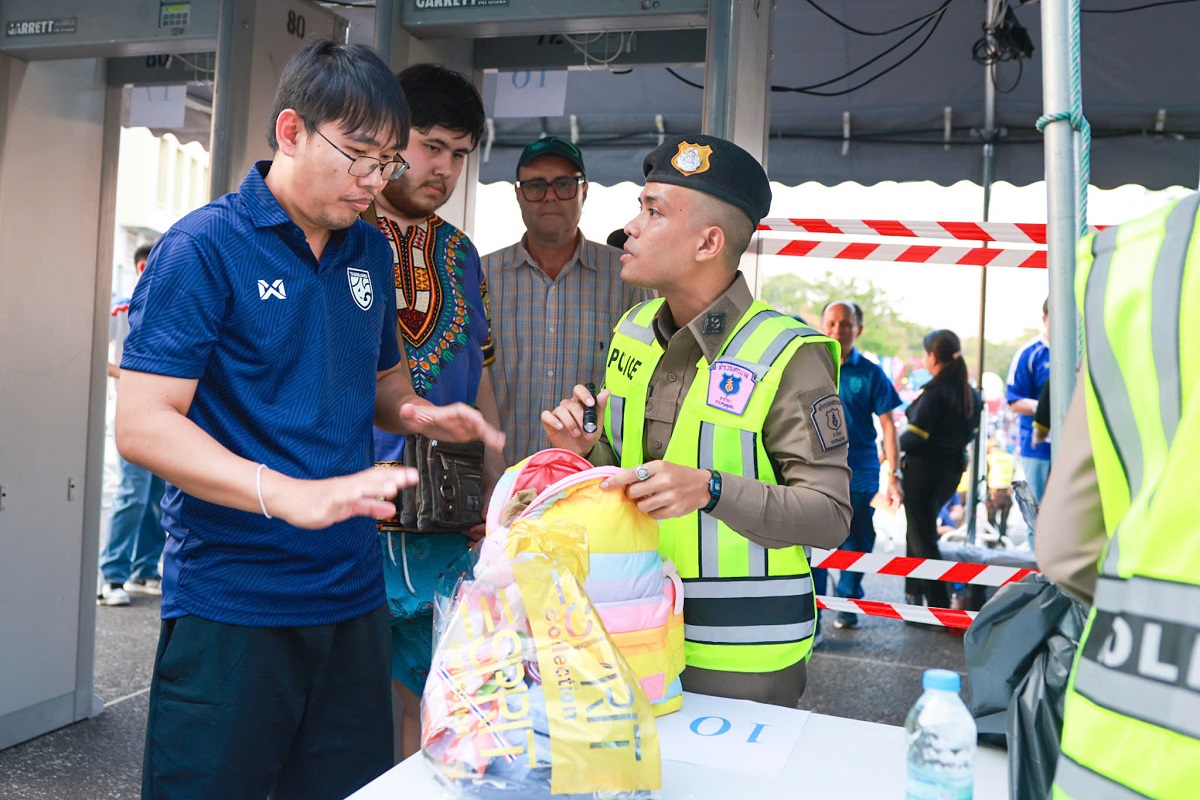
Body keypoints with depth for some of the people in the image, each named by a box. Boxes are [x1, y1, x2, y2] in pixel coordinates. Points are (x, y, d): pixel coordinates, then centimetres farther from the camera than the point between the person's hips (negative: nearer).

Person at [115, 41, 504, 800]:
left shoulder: (372, 251, 9)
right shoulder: (205, 246, -10)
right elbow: (143, 425, -16)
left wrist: (425, 415, -1)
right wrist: (290, 496, -30)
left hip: (353, 594, 6)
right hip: (230, 604, -5)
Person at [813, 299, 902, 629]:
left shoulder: (870, 373, 0)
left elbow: (887, 425, 2)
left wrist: (893, 476, -2)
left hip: (859, 475, 0)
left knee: (855, 546, 12)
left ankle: (847, 603, 32)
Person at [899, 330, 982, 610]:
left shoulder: (934, 392, -20)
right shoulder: (971, 394, 5)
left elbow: (915, 437, -21)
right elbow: (971, 433, 13)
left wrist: (891, 448, -3)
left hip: (924, 469, -8)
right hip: (954, 468, 8)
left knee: (922, 538, 1)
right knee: (920, 531, 23)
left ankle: (940, 605, 1)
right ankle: (915, 594, 29)